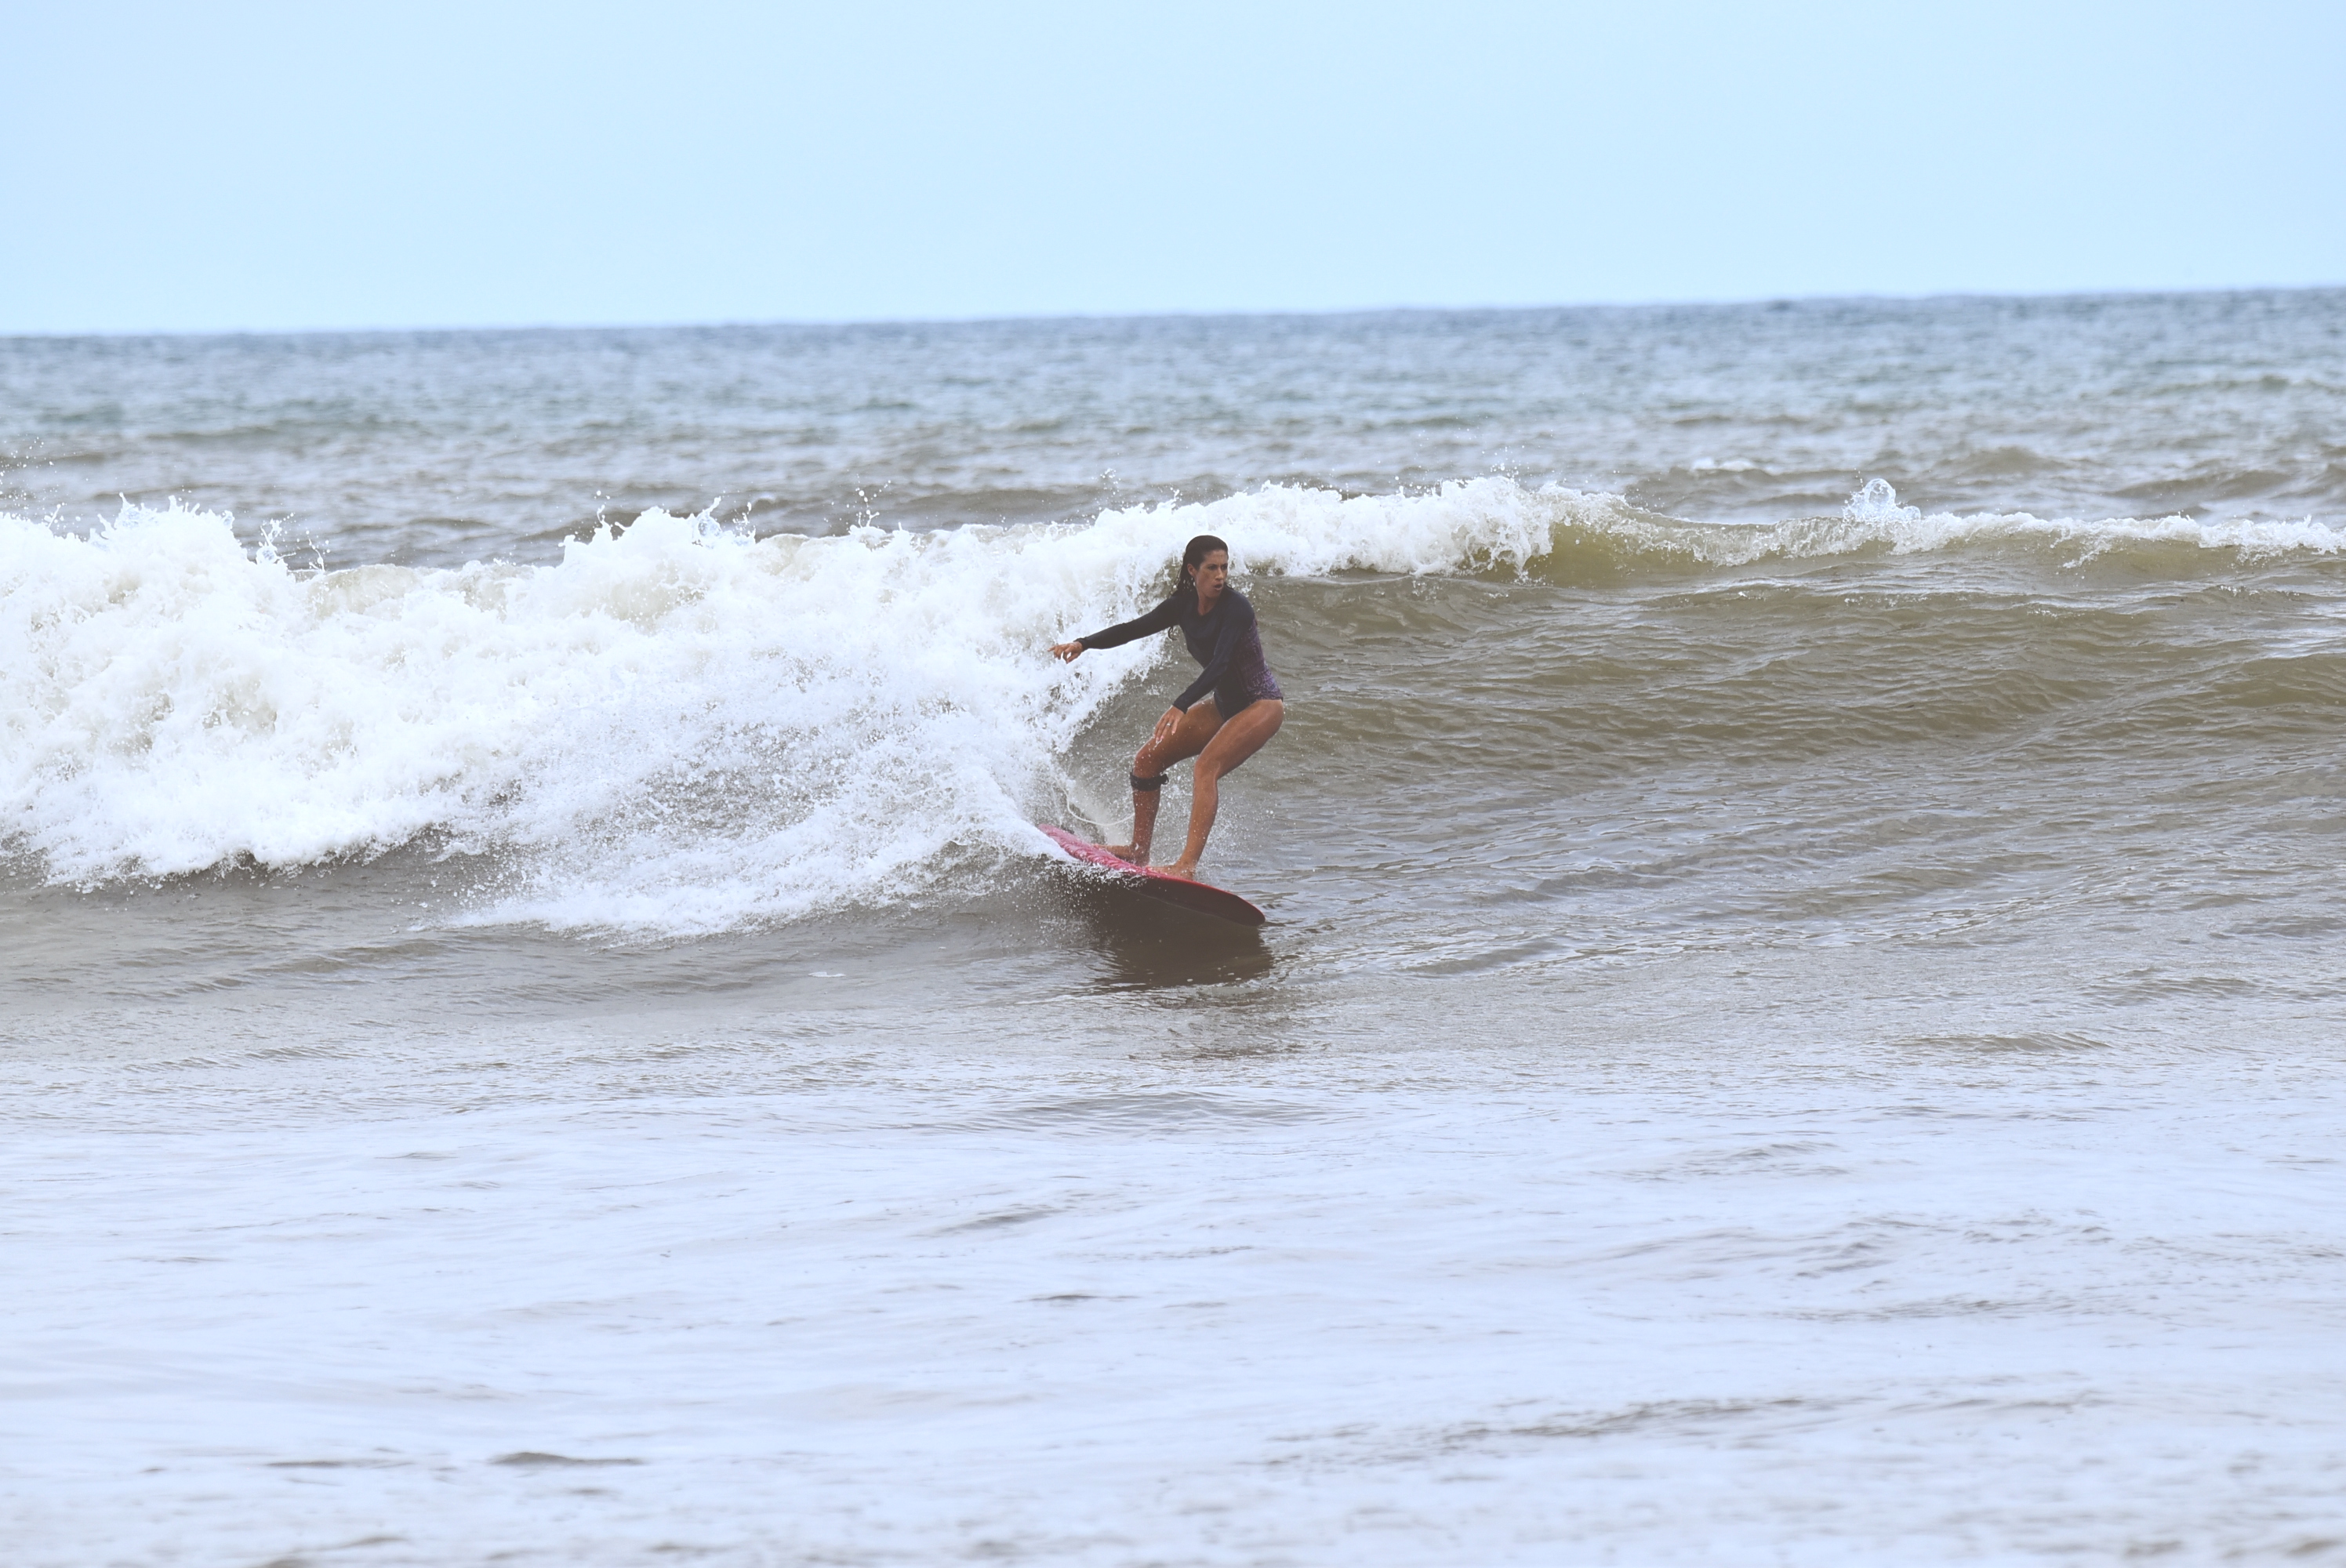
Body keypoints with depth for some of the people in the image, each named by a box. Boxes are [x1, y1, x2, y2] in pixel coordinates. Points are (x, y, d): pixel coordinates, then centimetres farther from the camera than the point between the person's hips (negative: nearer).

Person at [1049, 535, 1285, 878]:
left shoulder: (1235, 607, -24)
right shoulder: (1184, 605, -3)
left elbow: (1220, 663, -34)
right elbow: (1136, 628, 3)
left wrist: (1181, 707, -45)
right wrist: (1084, 644, -9)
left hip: (1262, 705, -8)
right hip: (1223, 704, 8)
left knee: (1206, 766, -29)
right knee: (1148, 759, 2)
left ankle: (1188, 865, -38)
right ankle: (1139, 850, 14)